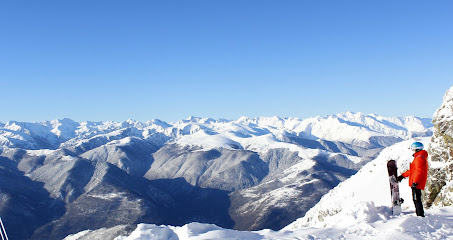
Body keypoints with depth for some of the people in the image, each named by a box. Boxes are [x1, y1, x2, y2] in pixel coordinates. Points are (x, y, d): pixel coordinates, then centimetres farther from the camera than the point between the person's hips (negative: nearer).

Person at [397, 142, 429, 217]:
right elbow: (412, 170, 29)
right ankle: (419, 215, 19)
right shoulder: (418, 158, 21)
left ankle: (421, 215, -7)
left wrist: (415, 182, -25)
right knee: (416, 200, 14)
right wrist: (403, 175, 30)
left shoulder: (419, 158, -13)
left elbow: (419, 171, -23)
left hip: (417, 183, -11)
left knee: (417, 200, -8)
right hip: (416, 183, 11)